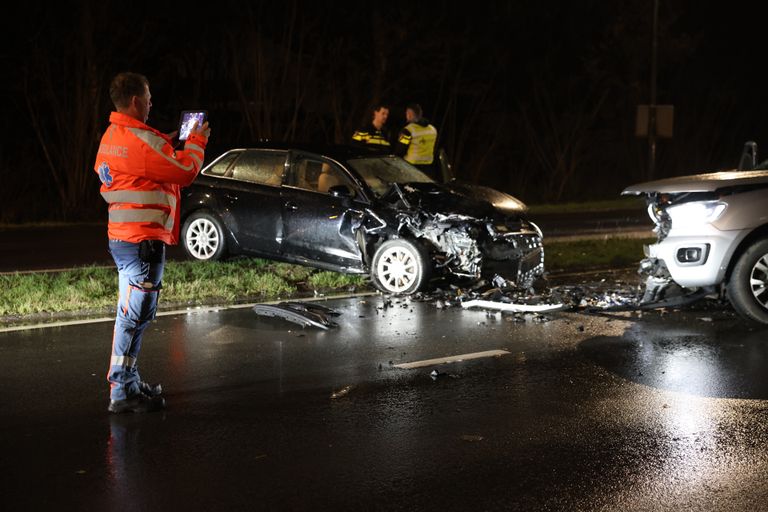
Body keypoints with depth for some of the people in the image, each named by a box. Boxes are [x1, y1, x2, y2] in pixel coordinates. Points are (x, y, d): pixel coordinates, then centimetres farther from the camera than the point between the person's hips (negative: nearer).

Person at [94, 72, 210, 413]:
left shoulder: (111, 136, 12)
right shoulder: (141, 139, -18)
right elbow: (185, 171, -13)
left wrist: (165, 144, 20)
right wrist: (197, 141, 3)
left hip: (121, 236, 10)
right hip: (143, 239, -10)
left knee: (131, 313, 18)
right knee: (135, 315, -7)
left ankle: (129, 382, 27)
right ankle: (122, 392, -5)